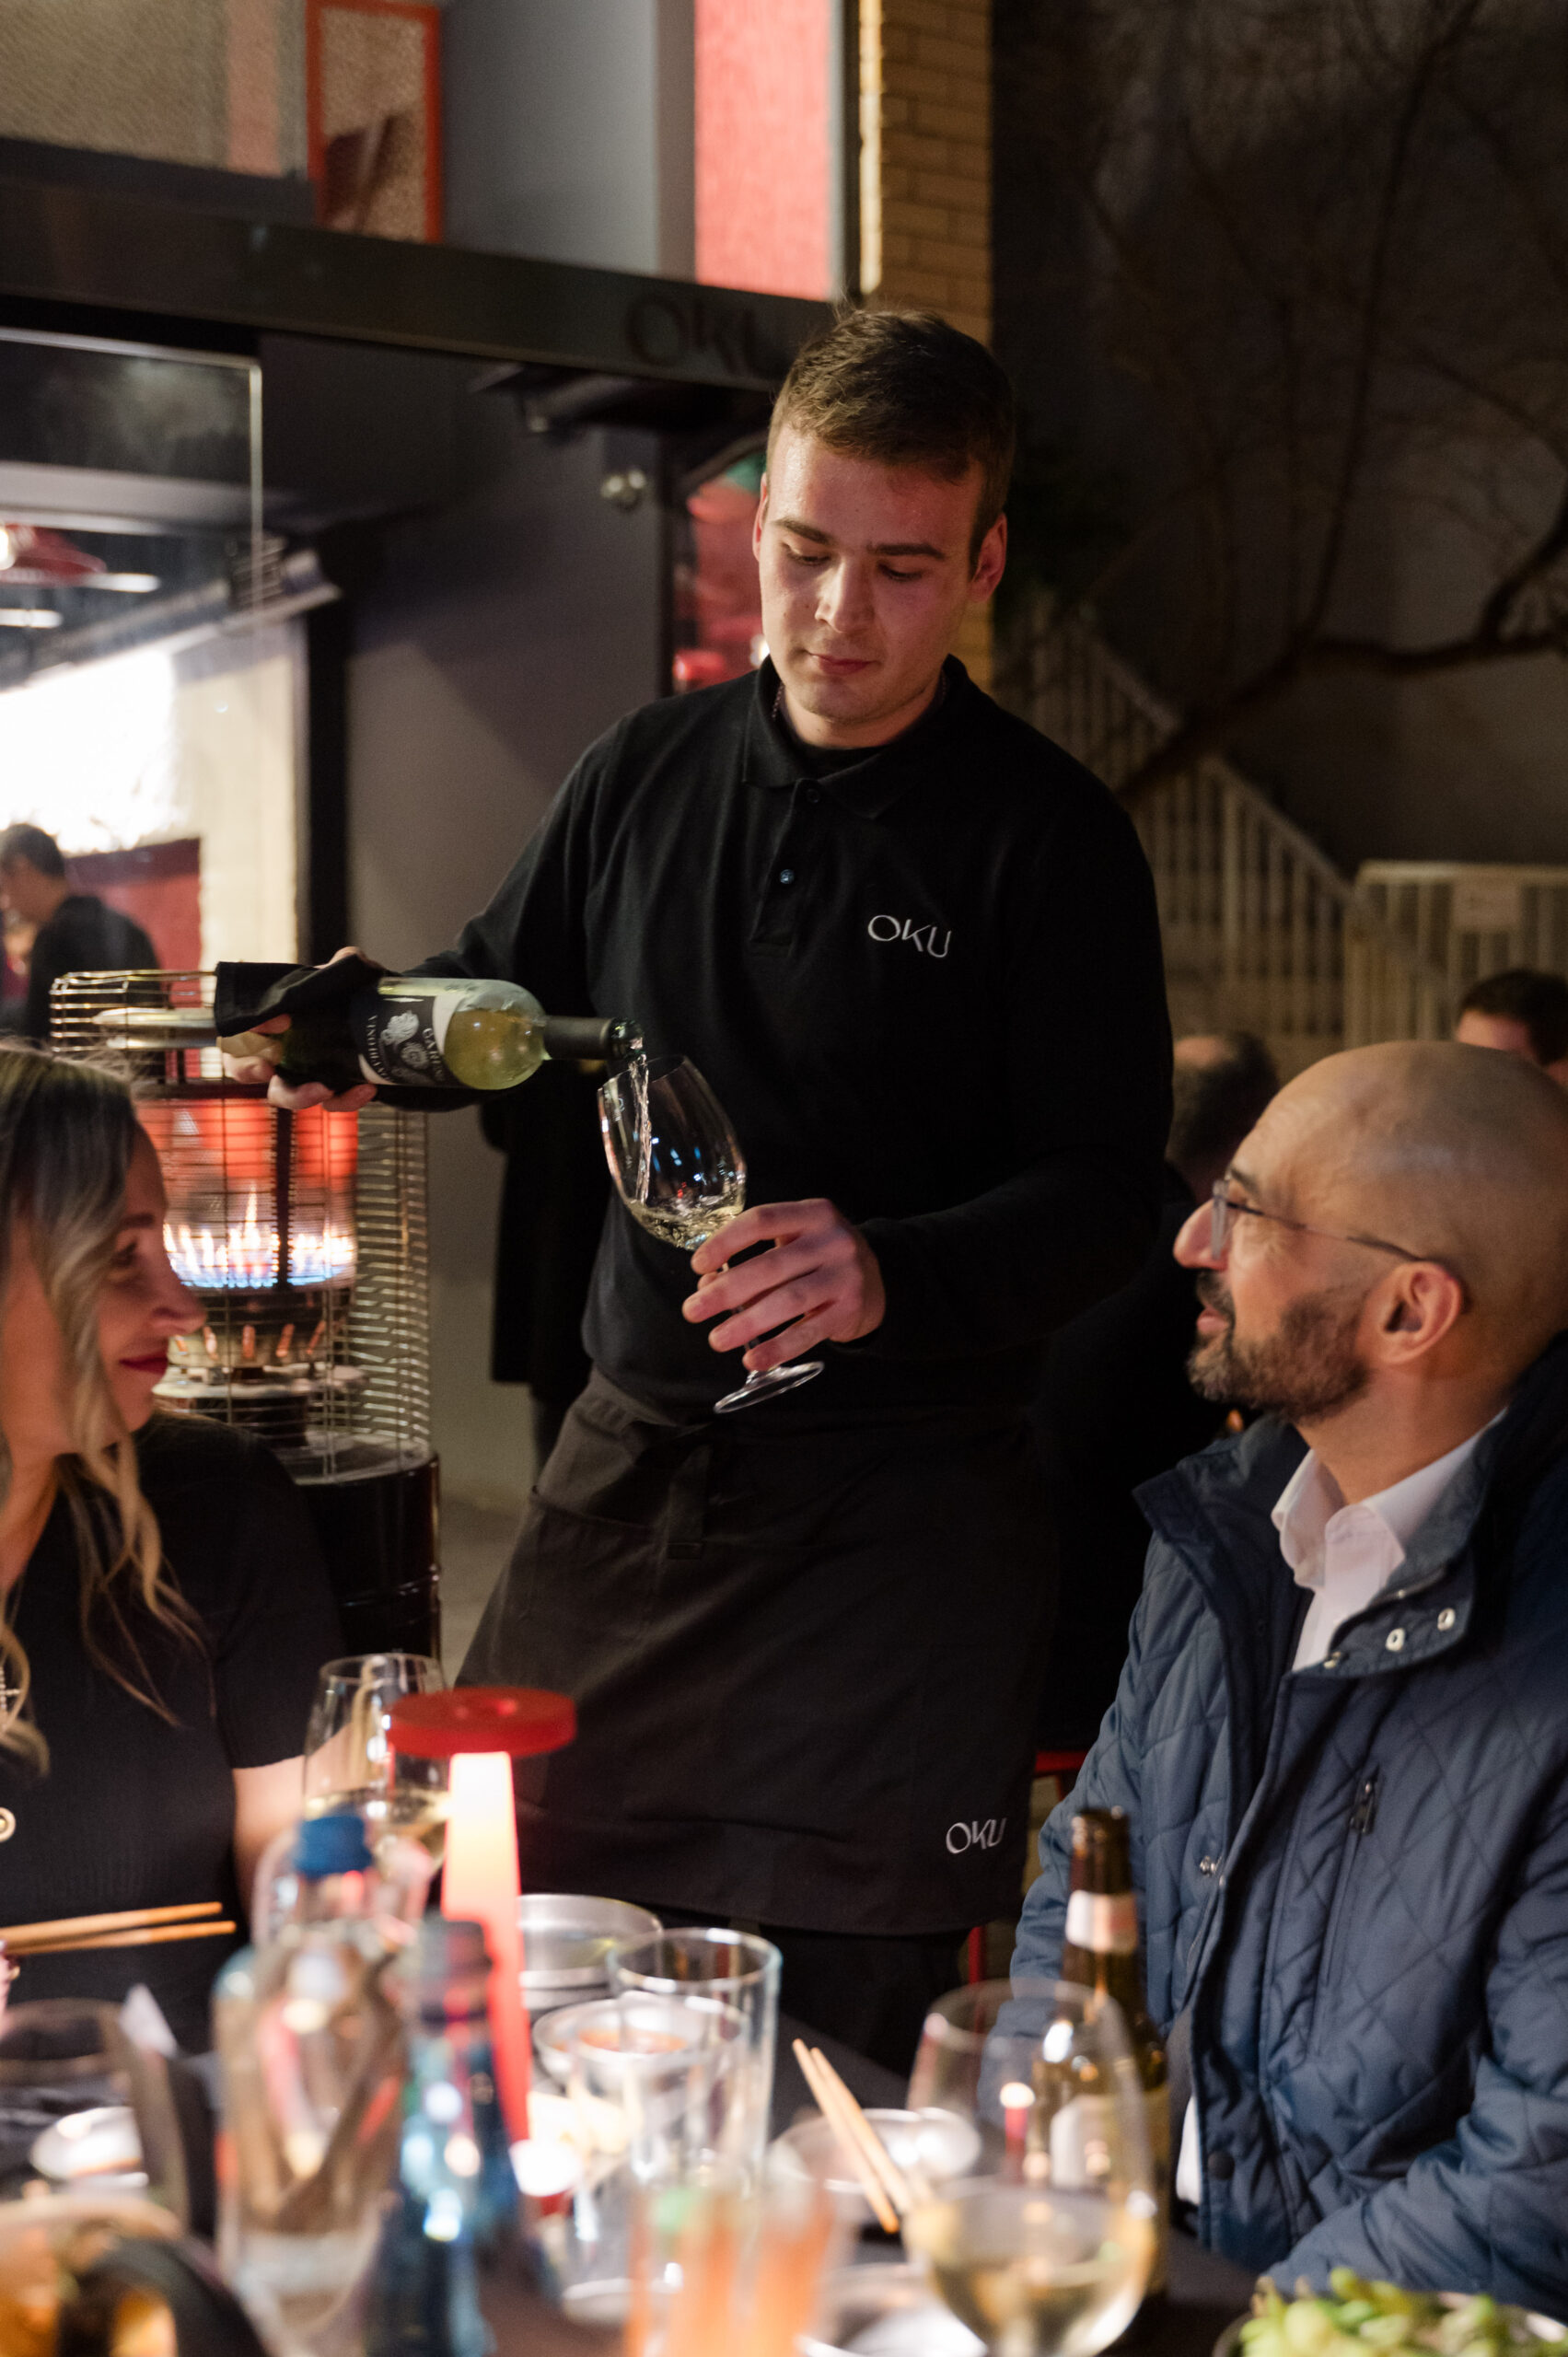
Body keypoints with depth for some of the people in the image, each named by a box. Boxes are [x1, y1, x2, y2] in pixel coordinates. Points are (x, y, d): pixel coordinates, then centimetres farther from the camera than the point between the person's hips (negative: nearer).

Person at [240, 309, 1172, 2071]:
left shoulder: (1047, 836, -6)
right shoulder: (649, 773, 9)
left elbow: (1105, 1196, -10)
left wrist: (892, 1277, -28)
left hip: (899, 1509, -4)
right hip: (632, 1464, 5)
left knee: (839, 2047, -1)